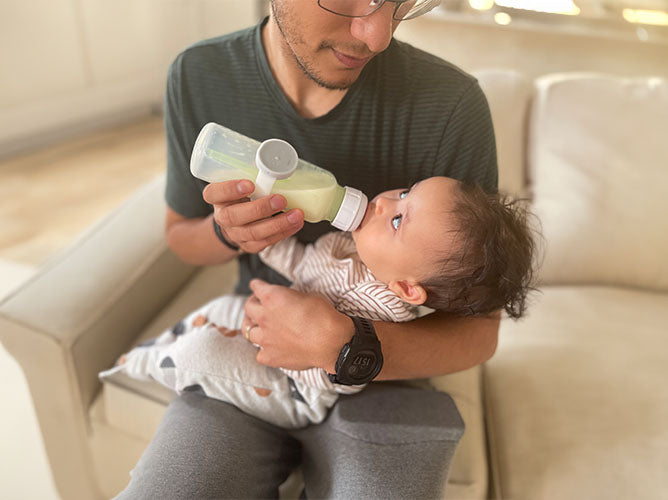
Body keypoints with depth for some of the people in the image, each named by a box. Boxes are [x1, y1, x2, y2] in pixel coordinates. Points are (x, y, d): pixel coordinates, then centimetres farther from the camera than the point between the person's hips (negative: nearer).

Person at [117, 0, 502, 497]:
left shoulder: (451, 104, -20)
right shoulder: (199, 76, -11)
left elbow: (479, 333, -13)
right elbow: (181, 236, 6)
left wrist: (344, 346, -31)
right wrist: (227, 231, -18)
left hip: (381, 377, -1)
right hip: (251, 354, 2)